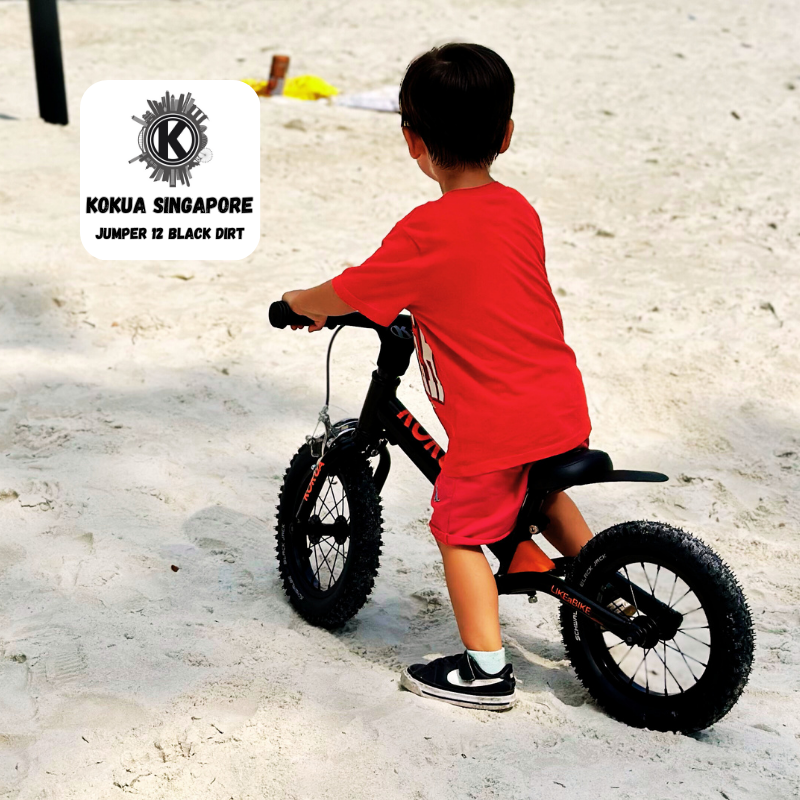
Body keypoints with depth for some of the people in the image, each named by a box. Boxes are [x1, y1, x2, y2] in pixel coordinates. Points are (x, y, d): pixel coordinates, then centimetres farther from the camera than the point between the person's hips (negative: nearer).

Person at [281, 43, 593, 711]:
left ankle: (486, 669, 15)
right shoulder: (520, 210, 5)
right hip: (564, 406, 7)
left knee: (461, 528, 11)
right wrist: (416, 305, 30)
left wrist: (301, 301, 12)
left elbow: (342, 296, -8)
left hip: (493, 424, -7)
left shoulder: (426, 233, -16)